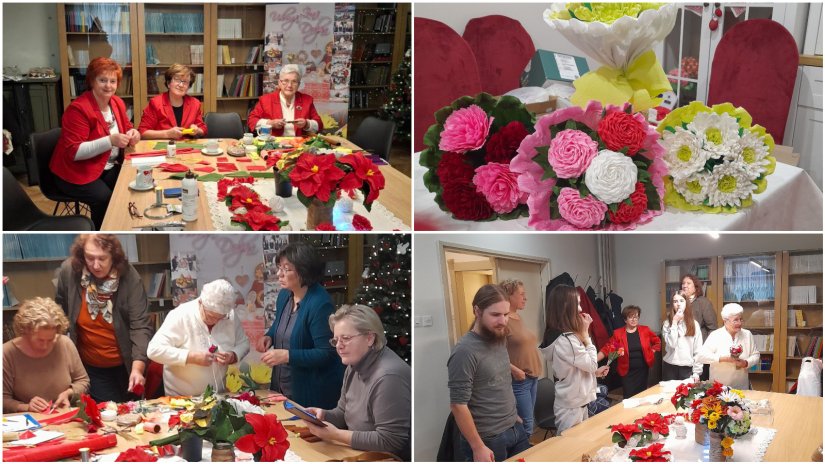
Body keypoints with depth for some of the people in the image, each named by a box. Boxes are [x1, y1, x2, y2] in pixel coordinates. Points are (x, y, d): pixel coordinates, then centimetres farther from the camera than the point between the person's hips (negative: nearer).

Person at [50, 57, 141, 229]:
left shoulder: (117, 103, 2)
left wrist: (132, 133, -9)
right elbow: (74, 152, -23)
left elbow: (126, 127, 17)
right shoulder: (78, 109, -19)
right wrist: (110, 141, -33)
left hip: (109, 167, 6)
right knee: (105, 199, -28)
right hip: (77, 173, -6)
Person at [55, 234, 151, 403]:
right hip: (90, 367, 1)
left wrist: (138, 368, -35)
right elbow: (60, 311, 4)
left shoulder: (130, 277, -22)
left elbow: (140, 326, -24)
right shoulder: (69, 271, -15)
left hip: (126, 364, -1)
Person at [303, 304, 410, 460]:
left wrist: (336, 434, -24)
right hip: (360, 455, 8)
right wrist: (324, 415, -6)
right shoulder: (355, 366, 6)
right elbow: (344, 413, 16)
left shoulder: (388, 376, -25)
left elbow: (389, 442, -26)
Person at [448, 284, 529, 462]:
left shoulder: (498, 340, 3)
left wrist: (514, 416, 17)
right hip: (488, 439, -7)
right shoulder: (465, 351, -20)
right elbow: (458, 405, -20)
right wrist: (478, 447, -18)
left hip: (515, 429, 7)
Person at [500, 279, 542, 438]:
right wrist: (514, 370, -26)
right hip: (519, 380, -9)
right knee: (526, 424, -6)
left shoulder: (518, 317, 12)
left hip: (532, 377, 9)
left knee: (528, 421, 14)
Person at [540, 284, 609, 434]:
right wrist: (585, 333, -13)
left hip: (575, 403, 10)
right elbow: (592, 364, -15)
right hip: (571, 406, -10)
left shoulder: (556, 335, 6)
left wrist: (595, 371, 13)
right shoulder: (565, 340, -24)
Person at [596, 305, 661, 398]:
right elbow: (607, 348, -7)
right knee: (629, 397, -3)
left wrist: (650, 353, 2)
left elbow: (657, 342, 13)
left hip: (643, 369, 2)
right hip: (627, 371, -2)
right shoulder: (618, 333, -5)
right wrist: (594, 361, -16)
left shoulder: (645, 330, 0)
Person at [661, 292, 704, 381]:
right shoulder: (667, 323, 3)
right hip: (670, 367, 0)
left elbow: (698, 350, 3)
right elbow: (671, 344, -13)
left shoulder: (694, 324, 4)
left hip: (687, 368, 1)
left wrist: (696, 372, -3)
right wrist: (675, 322, -11)